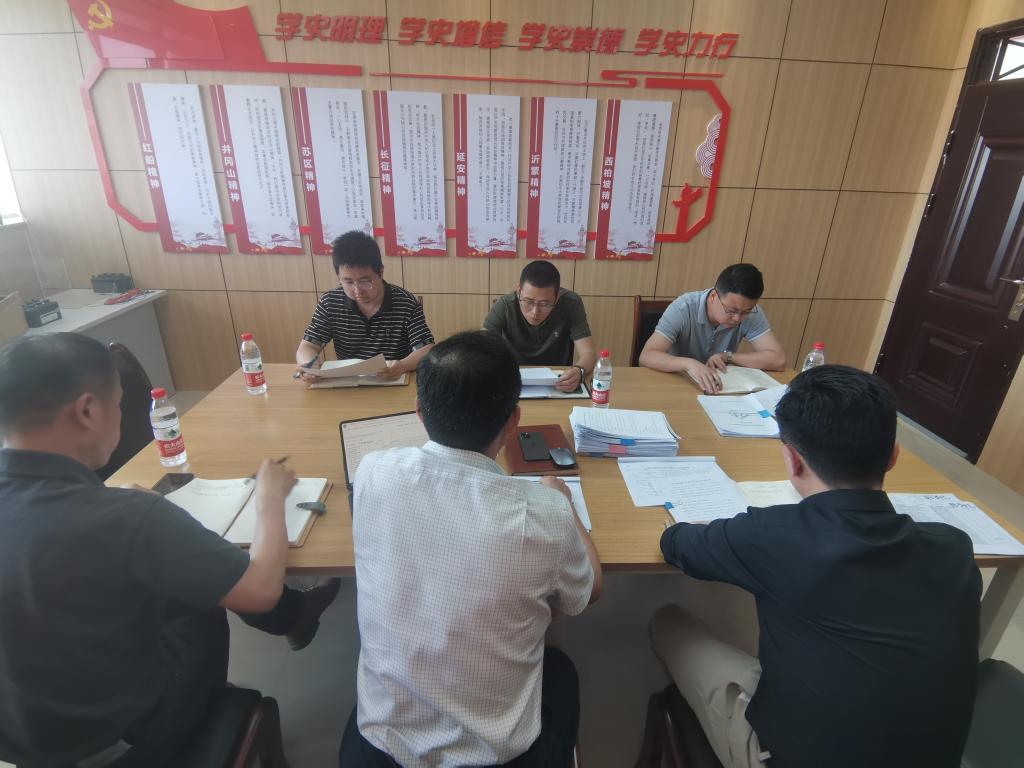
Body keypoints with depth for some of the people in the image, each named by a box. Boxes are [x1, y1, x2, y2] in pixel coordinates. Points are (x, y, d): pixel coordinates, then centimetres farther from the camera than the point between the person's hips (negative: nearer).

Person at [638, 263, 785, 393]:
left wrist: (727, 356, -19)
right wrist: (689, 363, -43)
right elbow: (646, 356, -29)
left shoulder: (752, 313, -12)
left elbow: (778, 360, -14)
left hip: (721, 388, 2)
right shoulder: (683, 308, -21)